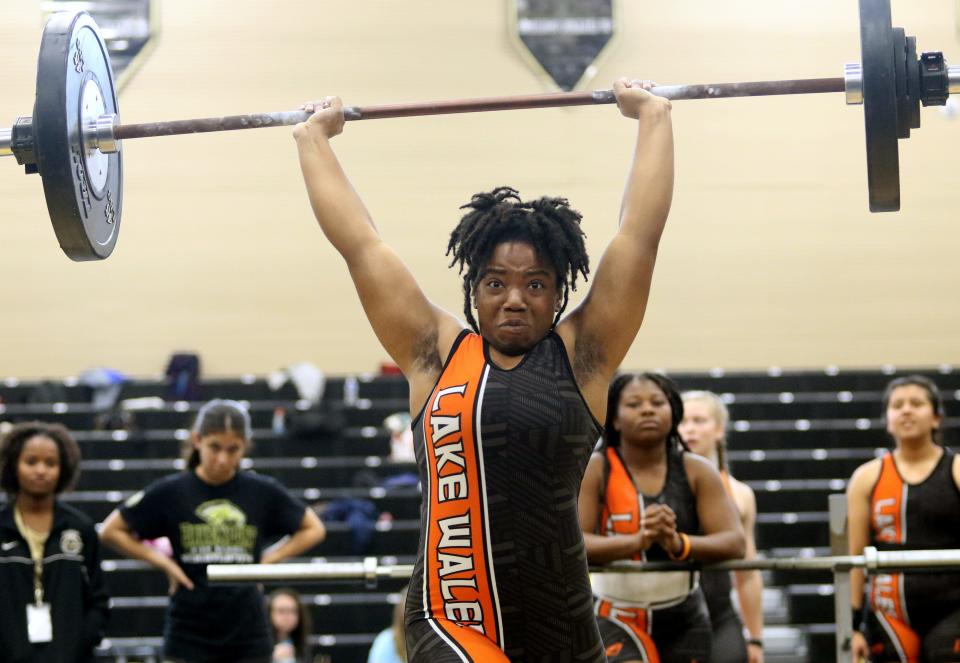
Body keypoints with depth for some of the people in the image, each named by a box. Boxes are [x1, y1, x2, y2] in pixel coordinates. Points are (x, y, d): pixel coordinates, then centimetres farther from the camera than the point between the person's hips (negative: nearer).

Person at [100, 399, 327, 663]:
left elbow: (313, 529, 11)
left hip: (247, 640, 1)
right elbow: (112, 530, 5)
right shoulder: (171, 492, -4)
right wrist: (163, 562, -3)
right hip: (189, 638, -1)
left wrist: (267, 560, 0)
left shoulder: (262, 492, -1)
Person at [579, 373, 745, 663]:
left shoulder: (696, 471, -2)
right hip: (619, 619, -3)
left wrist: (679, 544, -31)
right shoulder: (596, 470, -8)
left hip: (684, 619, 3)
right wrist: (636, 541, -36)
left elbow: (734, 542, -11)